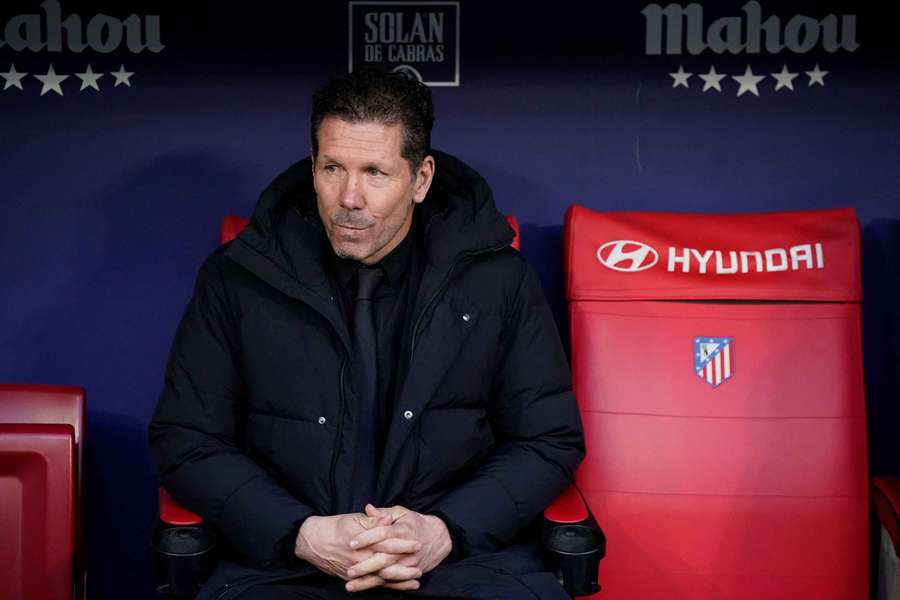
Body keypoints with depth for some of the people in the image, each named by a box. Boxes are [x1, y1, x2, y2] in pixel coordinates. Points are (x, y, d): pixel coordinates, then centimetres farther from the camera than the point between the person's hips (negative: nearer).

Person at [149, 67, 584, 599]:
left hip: (464, 555, 0)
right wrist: (303, 535, -10)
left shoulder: (499, 279, 3)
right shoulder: (237, 278, 3)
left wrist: (445, 530, -10)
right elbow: (184, 442, 5)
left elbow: (550, 440, 6)